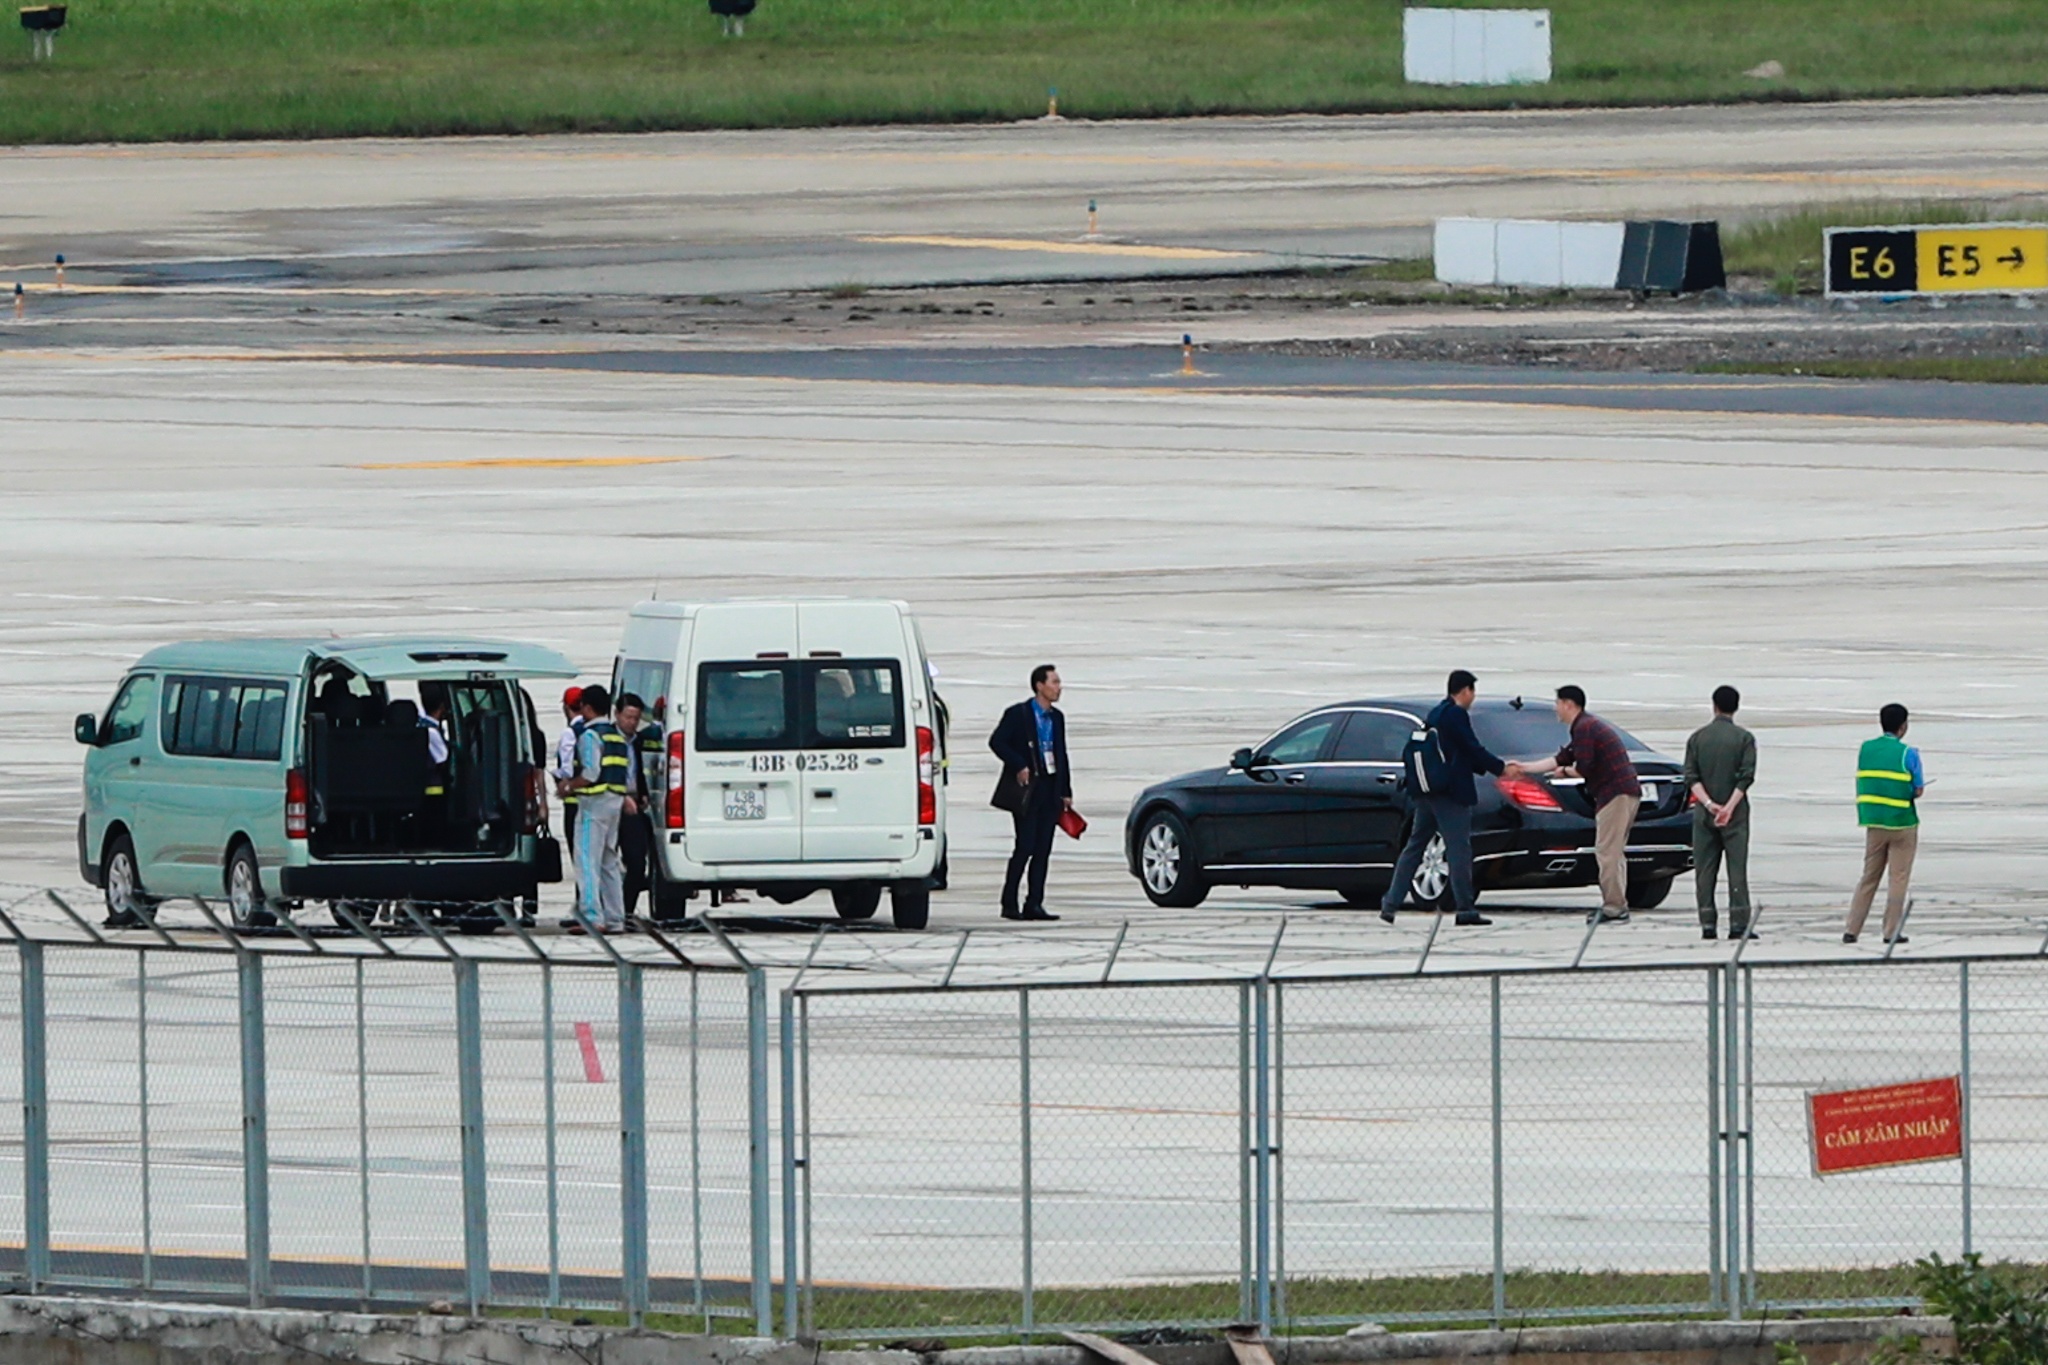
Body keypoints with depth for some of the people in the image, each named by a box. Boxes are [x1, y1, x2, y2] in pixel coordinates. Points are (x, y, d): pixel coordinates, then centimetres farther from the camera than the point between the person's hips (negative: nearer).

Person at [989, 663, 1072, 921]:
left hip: (1050, 790, 6)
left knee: (1043, 850, 3)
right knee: (1025, 847, -9)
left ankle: (1034, 905, 4)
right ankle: (1010, 904, -3)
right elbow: (997, 742, -8)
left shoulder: (1057, 717, 14)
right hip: (1027, 789, -6)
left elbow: (1062, 754, 17)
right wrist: (1018, 766, -16)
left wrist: (1066, 792, 13)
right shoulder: (1018, 714, -4)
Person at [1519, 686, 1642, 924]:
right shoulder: (1588, 726, 23)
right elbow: (1559, 761, 28)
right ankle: (1617, 906, 14)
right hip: (1626, 792, 10)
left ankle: (1614, 907, -10)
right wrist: (1523, 768, 30)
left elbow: (1583, 769, -17)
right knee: (1612, 852, 13)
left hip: (1616, 795, -10)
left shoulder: (1583, 728, -10)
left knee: (1607, 851, -9)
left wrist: (1565, 771, 4)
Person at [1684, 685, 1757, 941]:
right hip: (1735, 814, -2)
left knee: (1705, 869, 5)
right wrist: (1729, 808, -13)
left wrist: (1708, 803, -10)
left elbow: (1691, 777, -3)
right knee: (1737, 868, -2)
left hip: (1703, 814, 2)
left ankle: (1708, 923, 1)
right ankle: (1738, 923, -8)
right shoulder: (1744, 738, -1)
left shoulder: (1698, 738, 5)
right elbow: (1746, 776, -10)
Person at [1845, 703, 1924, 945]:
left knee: (1869, 878, 12)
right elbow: (1918, 790, -8)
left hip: (1874, 822, 4)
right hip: (1902, 822, -4)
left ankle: (1851, 929, 7)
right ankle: (1891, 932, 2)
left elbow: (1862, 784, 5)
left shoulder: (1865, 749, 3)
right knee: (1899, 878, 4)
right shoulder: (1908, 754, -10)